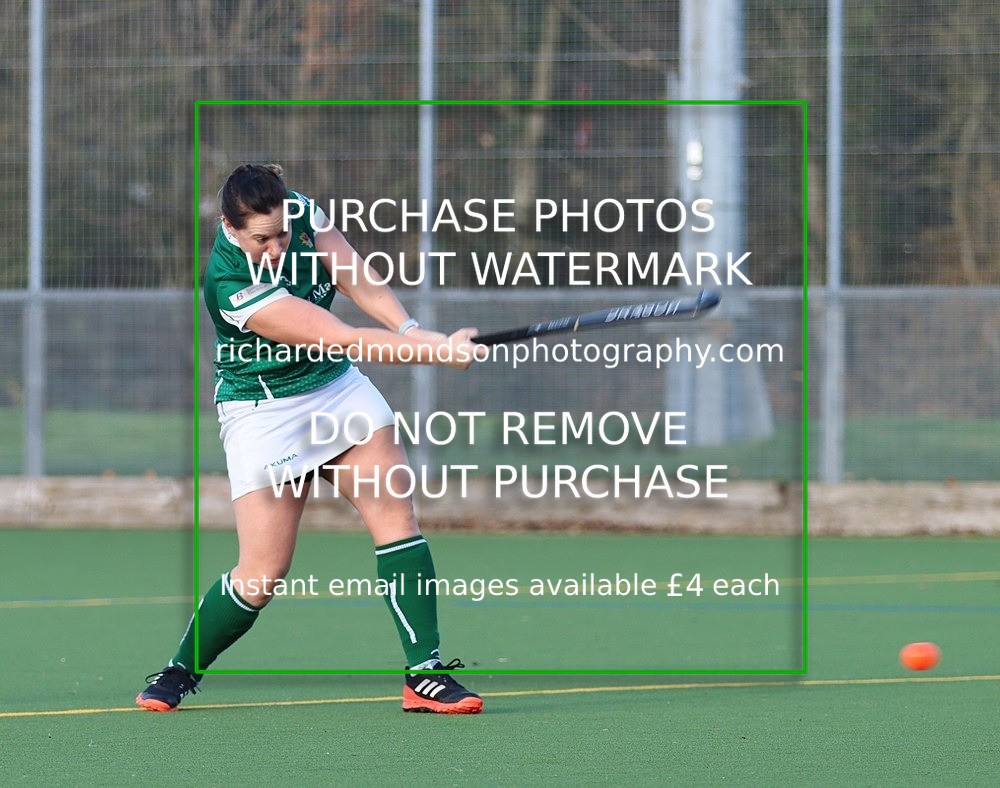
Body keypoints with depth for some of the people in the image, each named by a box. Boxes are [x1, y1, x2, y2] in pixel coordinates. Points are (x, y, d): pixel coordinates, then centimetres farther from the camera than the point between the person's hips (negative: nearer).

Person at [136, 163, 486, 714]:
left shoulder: (302, 214, -9)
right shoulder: (231, 286, -29)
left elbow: (360, 281, -12)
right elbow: (342, 339, -31)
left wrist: (411, 329, -32)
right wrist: (438, 352, -34)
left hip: (337, 387, 6)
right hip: (265, 413, -6)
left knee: (395, 511, -9)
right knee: (262, 572, -10)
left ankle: (425, 674, -8)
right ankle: (180, 672, 14)